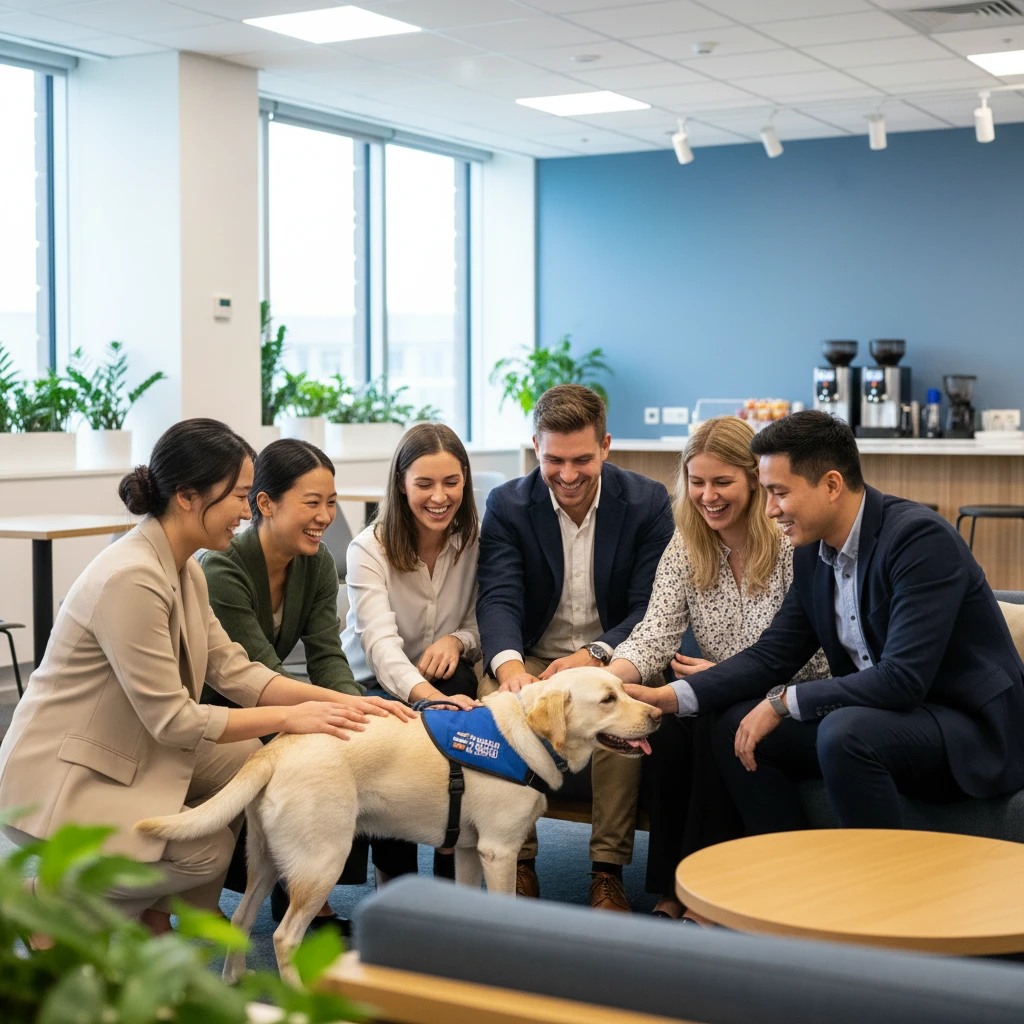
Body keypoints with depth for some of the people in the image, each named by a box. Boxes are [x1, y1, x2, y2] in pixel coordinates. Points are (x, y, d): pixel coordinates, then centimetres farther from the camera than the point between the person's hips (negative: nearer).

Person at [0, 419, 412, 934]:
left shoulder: (185, 570, 4)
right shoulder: (130, 579, -27)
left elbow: (233, 669, 2)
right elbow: (171, 718, -25)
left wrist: (339, 701, -8)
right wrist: (290, 717, -21)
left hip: (129, 752, 9)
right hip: (59, 779, -9)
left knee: (251, 757, -1)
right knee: (208, 850, -15)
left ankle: (156, 914, 10)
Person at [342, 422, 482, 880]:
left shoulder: (474, 541, -3)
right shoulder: (369, 549, -16)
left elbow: (485, 624, 3)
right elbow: (382, 643, -30)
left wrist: (457, 640, -23)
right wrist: (431, 698, -50)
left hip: (446, 681, 3)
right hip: (372, 686, -3)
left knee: (462, 686, -32)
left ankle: (452, 867, -19)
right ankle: (395, 871, -13)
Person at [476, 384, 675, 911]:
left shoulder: (648, 502, -6)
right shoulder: (507, 505, -4)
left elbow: (651, 607, -11)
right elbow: (498, 600, -17)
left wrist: (594, 654, -30)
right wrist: (510, 666, -40)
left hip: (610, 660, -1)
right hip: (533, 660, 1)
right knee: (494, 698, -30)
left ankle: (609, 868, -20)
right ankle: (518, 860, -16)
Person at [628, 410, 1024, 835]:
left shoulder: (921, 537, -22)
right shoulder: (813, 553, 3)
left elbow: (902, 678, -28)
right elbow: (772, 653, 7)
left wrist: (783, 701, -21)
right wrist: (671, 696, -6)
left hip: (970, 727, -8)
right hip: (876, 714, 8)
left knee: (844, 732, -33)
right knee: (737, 726, 0)